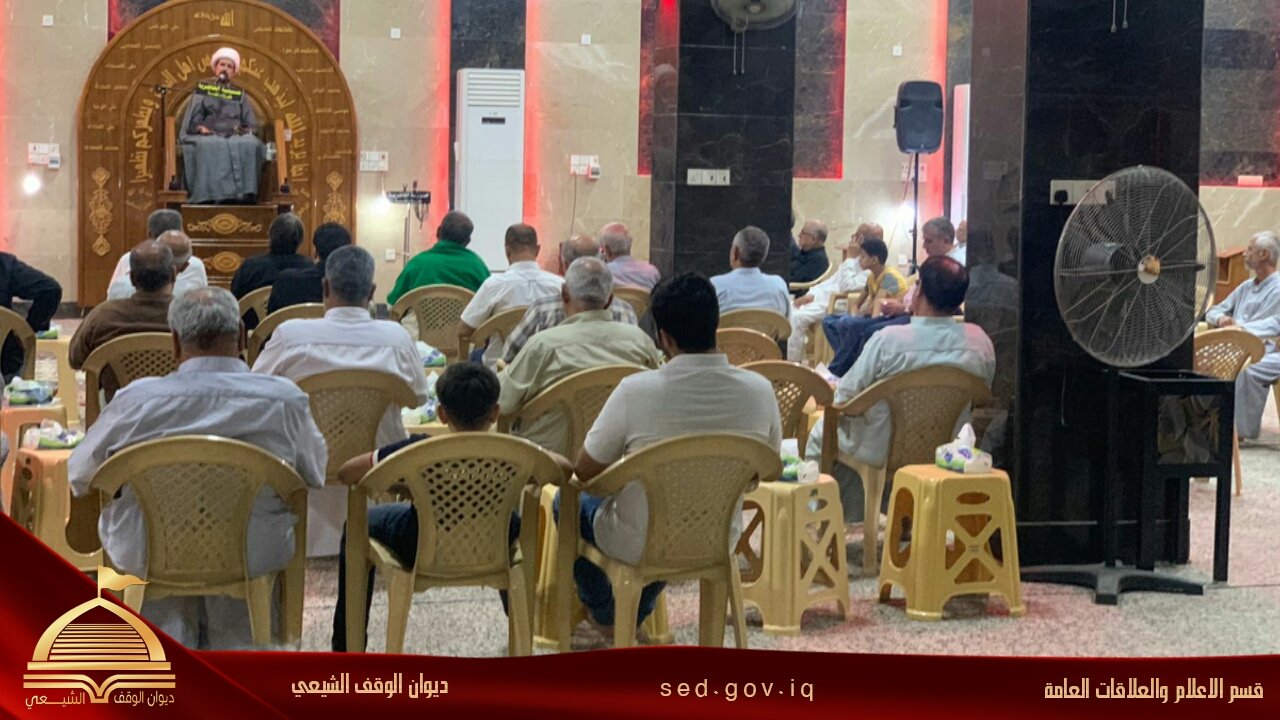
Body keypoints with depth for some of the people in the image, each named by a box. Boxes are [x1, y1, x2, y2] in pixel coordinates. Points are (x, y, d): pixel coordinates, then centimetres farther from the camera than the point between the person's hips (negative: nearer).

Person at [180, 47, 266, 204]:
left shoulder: (240, 94, 22)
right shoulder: (202, 89, 17)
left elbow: (252, 125, 16)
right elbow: (193, 120, 10)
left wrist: (245, 130, -6)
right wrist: (201, 128, -11)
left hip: (236, 138, 2)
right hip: (208, 137, -2)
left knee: (249, 145, -34)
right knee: (210, 147, -39)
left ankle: (244, 193, -39)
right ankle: (209, 195, -47)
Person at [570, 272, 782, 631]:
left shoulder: (635, 391, -28)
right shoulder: (759, 390, -18)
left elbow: (584, 471, -14)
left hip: (640, 547, -3)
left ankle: (605, 610, 47)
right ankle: (639, 610, 49)